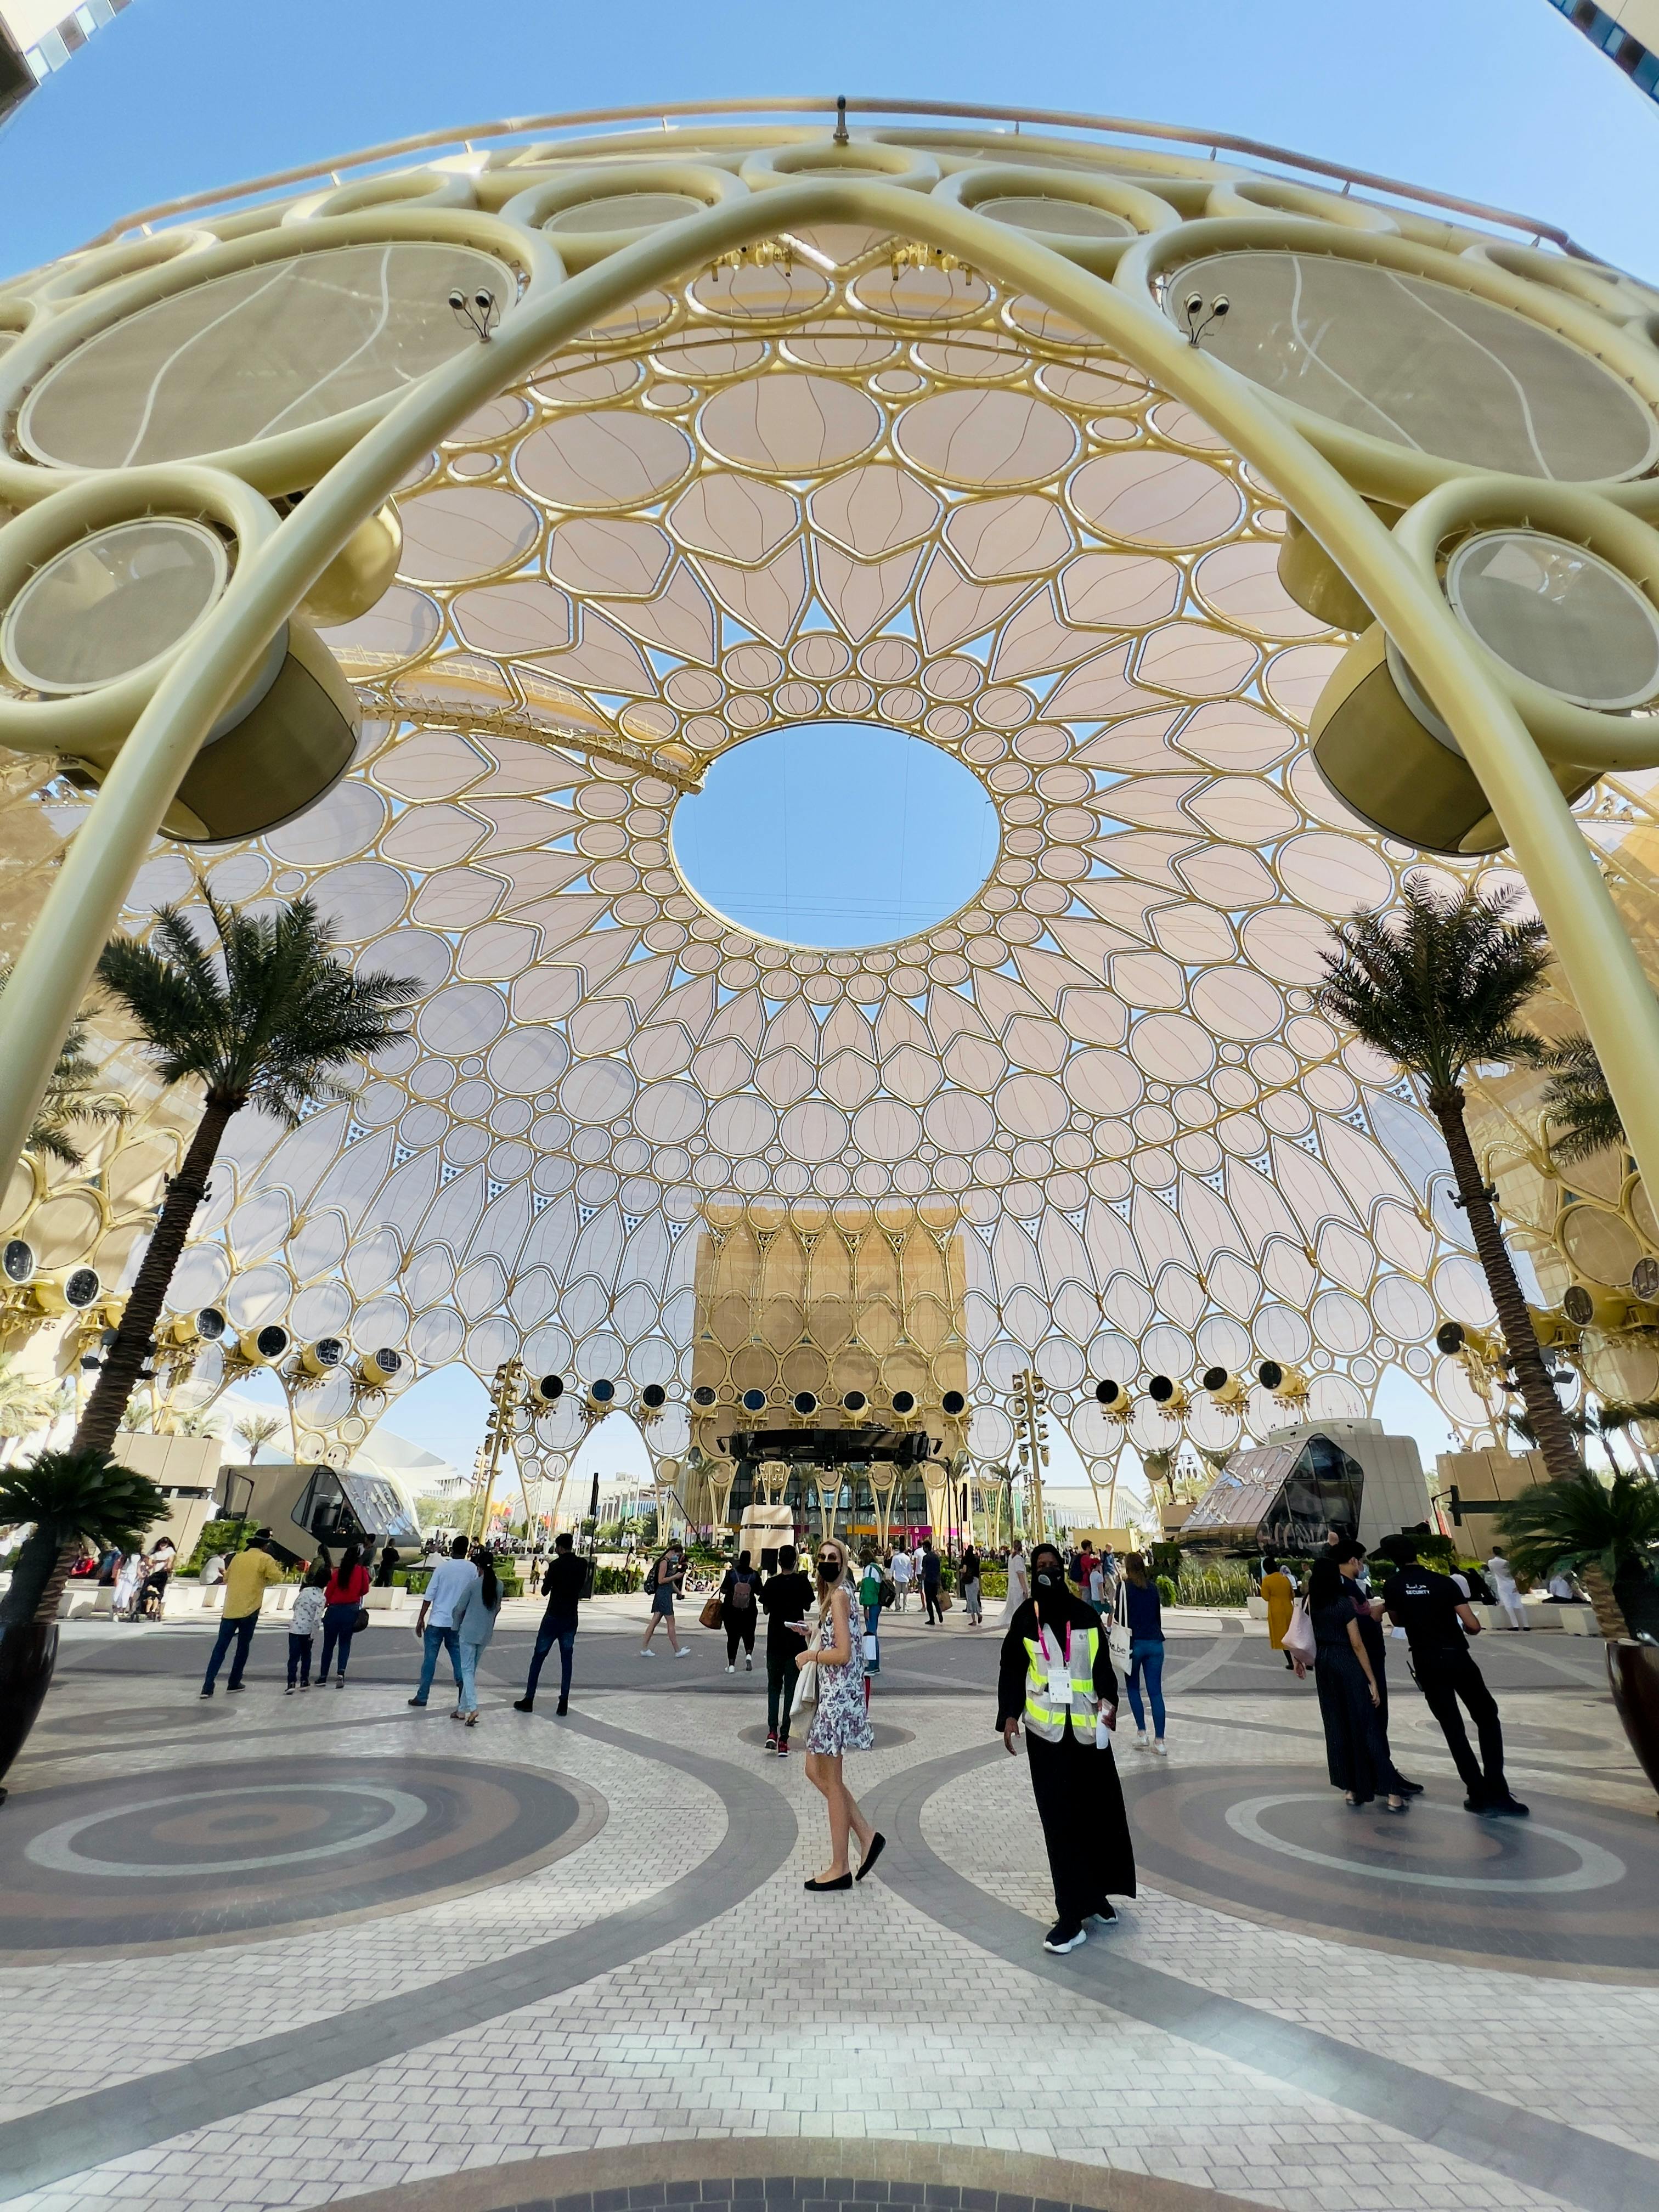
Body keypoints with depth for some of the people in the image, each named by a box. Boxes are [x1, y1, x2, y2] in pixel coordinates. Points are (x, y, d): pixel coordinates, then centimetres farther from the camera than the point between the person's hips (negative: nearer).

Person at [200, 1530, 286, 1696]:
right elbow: (277, 1577, -7)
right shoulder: (265, 1559, -4)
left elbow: (227, 1578, 22)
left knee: (220, 1648, 3)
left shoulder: (238, 1557, 11)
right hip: (249, 1611, -4)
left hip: (230, 1610, 4)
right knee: (243, 1648, 12)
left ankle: (208, 1687, -4)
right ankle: (234, 1683, 17)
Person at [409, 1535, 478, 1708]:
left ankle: (422, 1696, 14)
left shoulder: (442, 1567, -6)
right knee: (458, 1659, 10)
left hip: (437, 1621, -1)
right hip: (458, 1623, 1)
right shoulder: (472, 1569, -2)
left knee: (430, 1658, 9)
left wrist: (421, 1619, 0)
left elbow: (429, 1595, -7)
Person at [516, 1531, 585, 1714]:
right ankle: (563, 1703, 6)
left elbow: (545, 1591, -5)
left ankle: (528, 1700, 12)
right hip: (571, 1619, 4)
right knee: (566, 1660, 9)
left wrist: (546, 1577, 13)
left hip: (553, 1618, -4)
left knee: (538, 1658, 9)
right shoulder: (582, 1565, 0)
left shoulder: (556, 1565, -13)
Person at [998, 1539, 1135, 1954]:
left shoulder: (1085, 1615, 2)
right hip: (1046, 1730, -1)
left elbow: (1102, 1664, 4)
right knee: (1060, 1819, 1)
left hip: (1087, 1726, 2)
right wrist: (1009, 1716, -7)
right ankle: (1072, 1914, 8)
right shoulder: (1025, 1617, -2)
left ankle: (1097, 1893, 30)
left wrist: (1109, 1700, -11)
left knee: (1099, 1811, 8)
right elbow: (1011, 1671, 1)